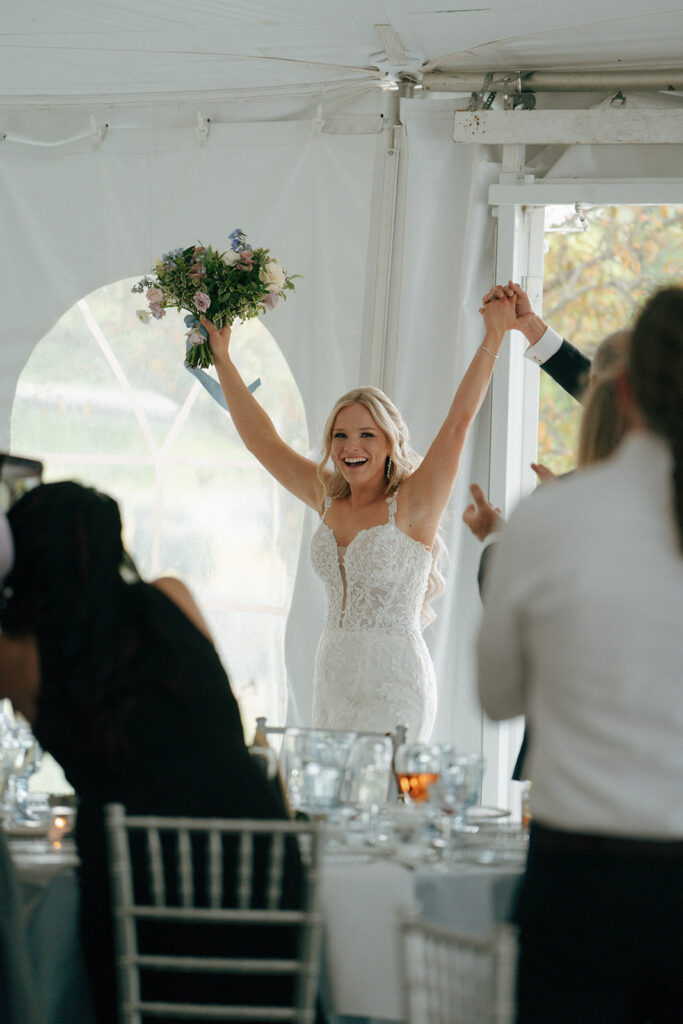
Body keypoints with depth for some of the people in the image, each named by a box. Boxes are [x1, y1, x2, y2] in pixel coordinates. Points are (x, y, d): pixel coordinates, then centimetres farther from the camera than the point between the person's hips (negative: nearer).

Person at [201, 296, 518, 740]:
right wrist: (223, 357, 20)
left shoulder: (411, 505, -5)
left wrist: (494, 335, -14)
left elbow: (460, 421, -12)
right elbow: (262, 439, 17)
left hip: (393, 687, -6)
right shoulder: (329, 499, 11)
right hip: (333, 682, 6)